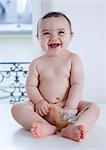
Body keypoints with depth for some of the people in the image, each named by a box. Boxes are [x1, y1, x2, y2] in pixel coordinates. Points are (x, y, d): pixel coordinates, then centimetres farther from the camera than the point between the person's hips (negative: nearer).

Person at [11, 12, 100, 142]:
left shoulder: (73, 59, -1)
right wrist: (39, 101, -17)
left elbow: (77, 85, -7)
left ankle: (71, 128, -47)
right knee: (17, 108, -21)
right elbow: (31, 86, 2)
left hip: (70, 104, -1)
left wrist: (70, 107, -19)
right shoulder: (37, 63, 4)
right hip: (44, 108, 1)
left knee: (94, 108, -24)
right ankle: (47, 127, -38)